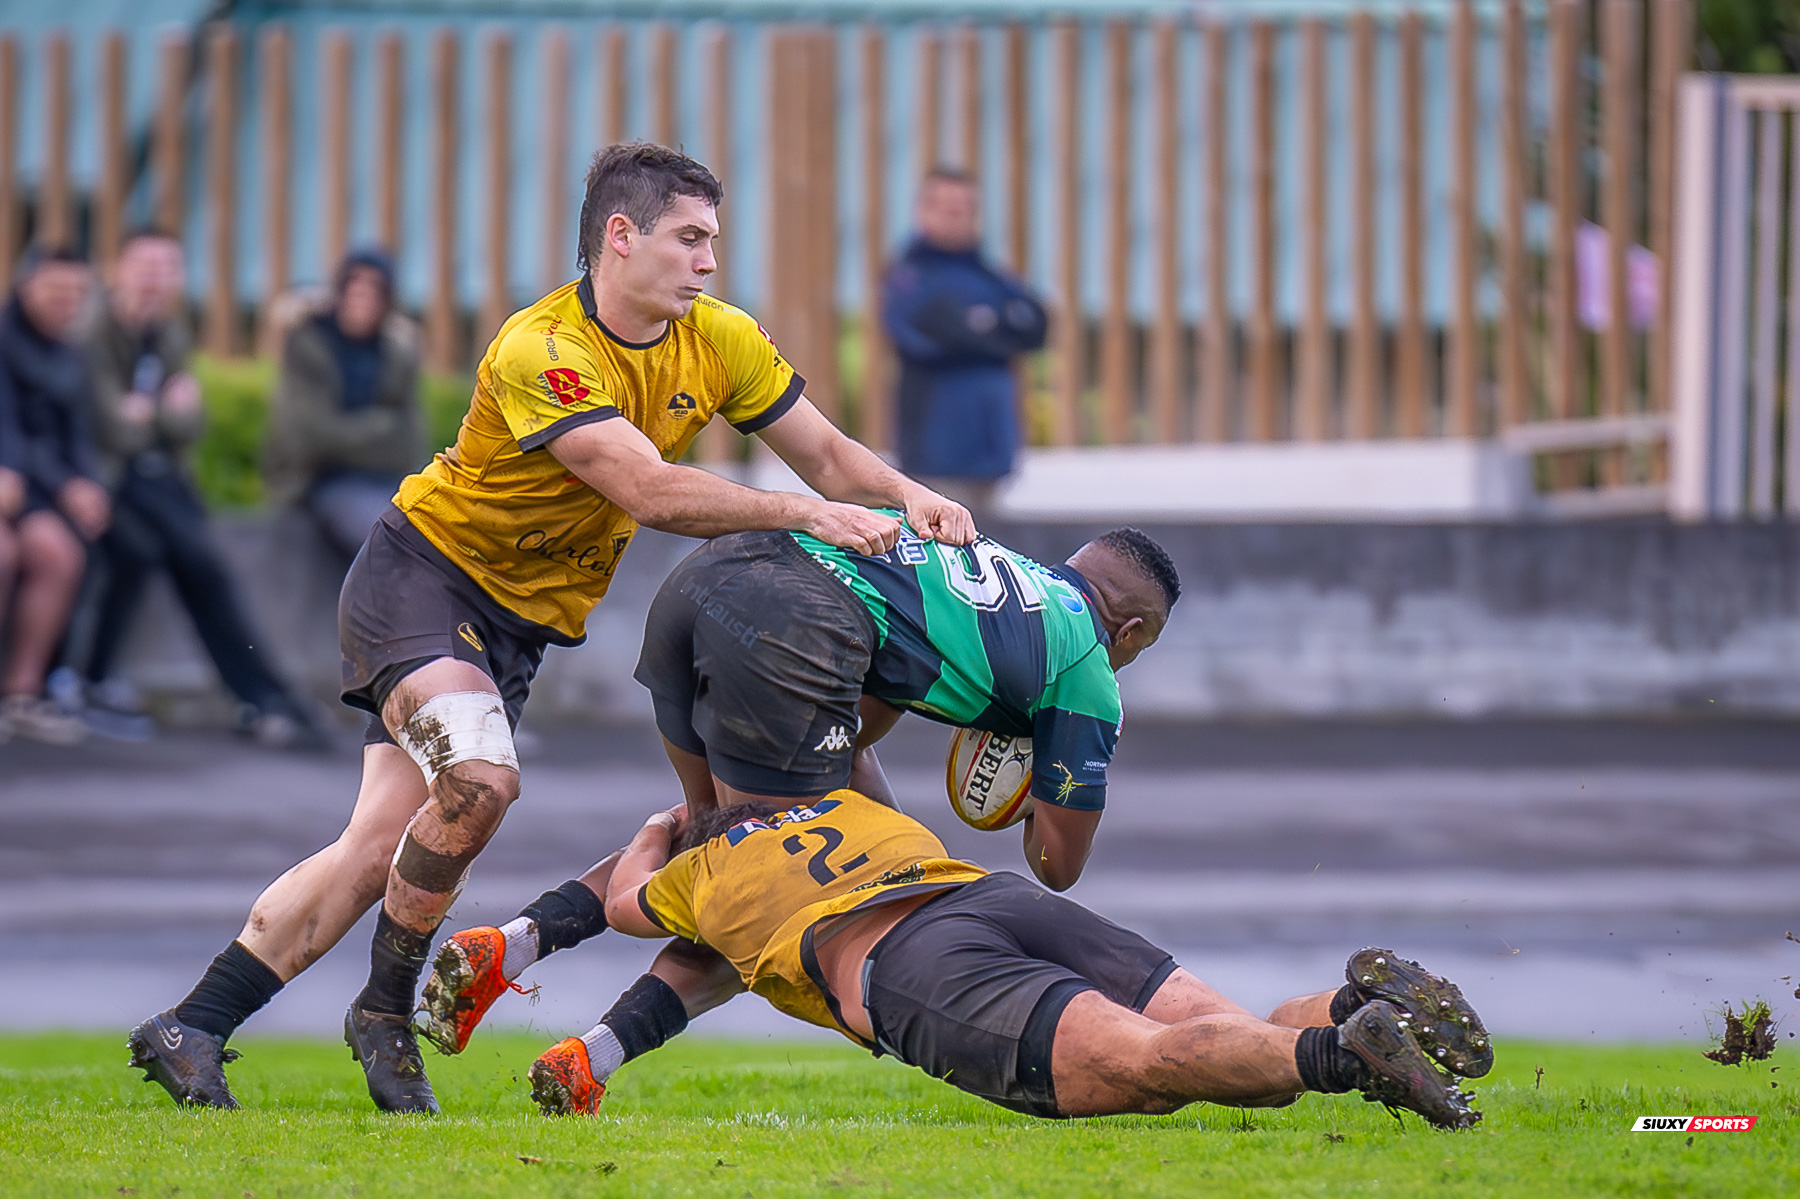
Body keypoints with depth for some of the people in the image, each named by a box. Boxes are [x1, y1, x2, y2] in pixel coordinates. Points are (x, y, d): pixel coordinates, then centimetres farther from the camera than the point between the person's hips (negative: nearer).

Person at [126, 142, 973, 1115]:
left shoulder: (718, 341, -3)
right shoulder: (537, 352, -26)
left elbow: (824, 453, 5)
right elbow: (649, 491, -33)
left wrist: (907, 497, -15)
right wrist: (804, 514, -35)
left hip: (523, 622, 7)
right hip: (424, 569, -7)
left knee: (378, 850, -3)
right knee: (479, 777, -30)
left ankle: (188, 1034, 1)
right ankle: (385, 1013, -8)